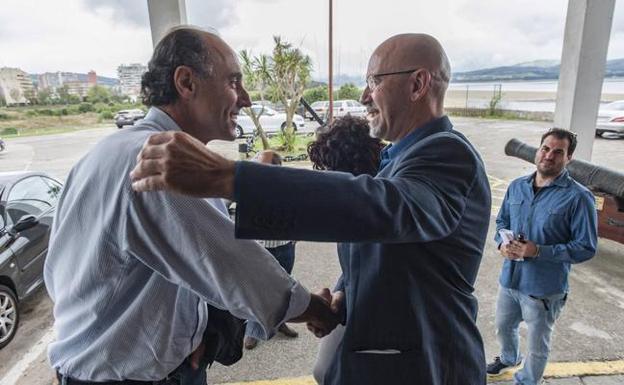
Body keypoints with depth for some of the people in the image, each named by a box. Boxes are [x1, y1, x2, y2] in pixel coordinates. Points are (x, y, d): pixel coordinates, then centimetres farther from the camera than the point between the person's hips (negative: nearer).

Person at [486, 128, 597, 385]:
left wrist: (539, 251, -26)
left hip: (545, 289, -5)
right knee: (503, 328, 28)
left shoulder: (578, 197, -17)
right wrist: (502, 244, -10)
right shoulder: (517, 186, 0)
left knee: (537, 347, 17)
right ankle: (509, 358, 59)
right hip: (510, 278, 5)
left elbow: (586, 247, -16)